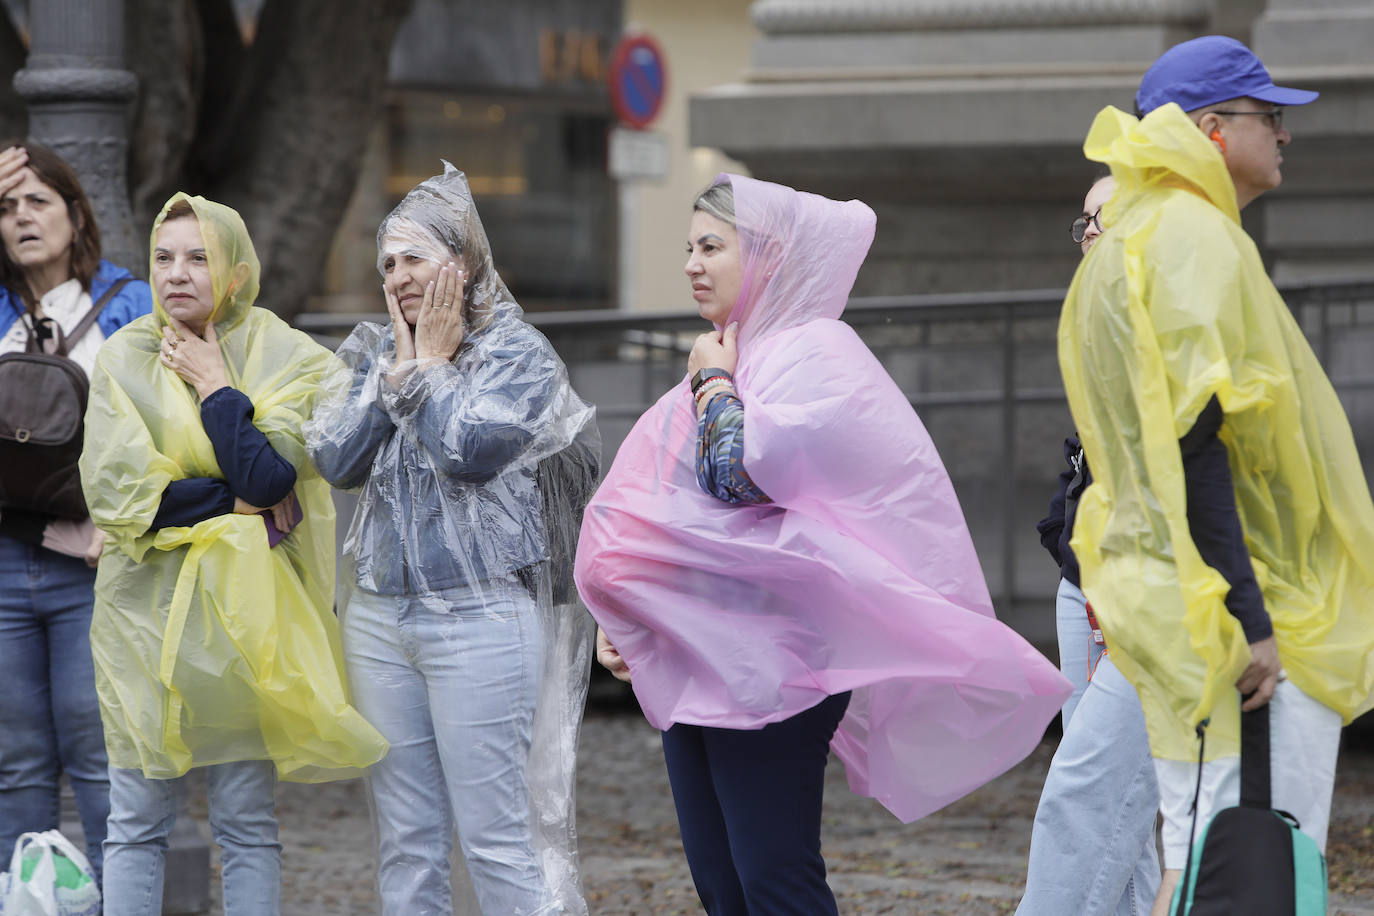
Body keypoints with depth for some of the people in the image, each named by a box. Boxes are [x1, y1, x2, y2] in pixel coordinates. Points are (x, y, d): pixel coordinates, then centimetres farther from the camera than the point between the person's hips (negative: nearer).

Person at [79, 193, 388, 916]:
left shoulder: (285, 359, -1)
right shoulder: (122, 360, 2)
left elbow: (269, 478, -16)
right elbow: (114, 494, -9)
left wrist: (215, 388, -10)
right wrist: (236, 498, -11)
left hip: (240, 611, -1)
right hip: (145, 606, 1)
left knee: (247, 827, 4)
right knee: (135, 825, 3)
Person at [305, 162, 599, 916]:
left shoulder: (518, 354, -2)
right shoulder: (372, 354, 14)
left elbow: (469, 449, -17)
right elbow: (334, 459, 1)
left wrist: (433, 360, -5)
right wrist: (398, 365, -1)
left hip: (481, 618, -6)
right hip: (380, 618, 6)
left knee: (498, 837, -7)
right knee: (404, 843, 8)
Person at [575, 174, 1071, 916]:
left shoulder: (812, 356, -9)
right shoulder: (736, 357, 19)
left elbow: (738, 472, -23)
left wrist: (713, 381, -6)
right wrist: (624, 620, 20)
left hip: (765, 660, -9)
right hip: (695, 660, 9)